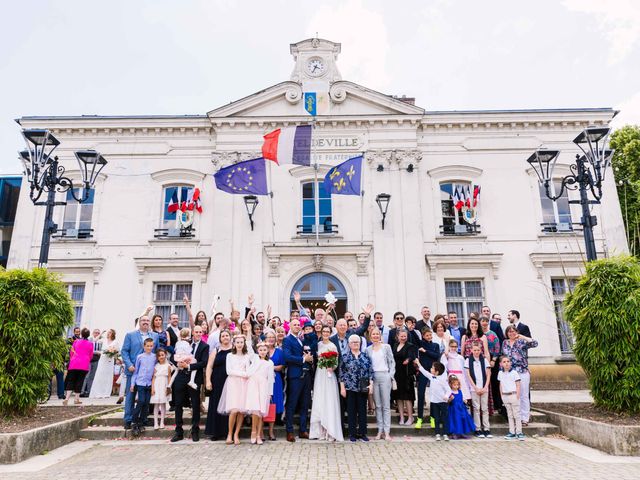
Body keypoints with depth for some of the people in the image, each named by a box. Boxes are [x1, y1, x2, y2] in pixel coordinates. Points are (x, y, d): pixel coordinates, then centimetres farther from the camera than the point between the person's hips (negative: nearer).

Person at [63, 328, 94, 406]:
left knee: (70, 381, 5)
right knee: (79, 381, 7)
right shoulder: (90, 343, 3)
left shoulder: (76, 341, 4)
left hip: (74, 364, 1)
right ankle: (77, 399, 10)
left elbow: (71, 352, 12)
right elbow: (91, 355, 10)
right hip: (84, 365, -1)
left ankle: (67, 398, -8)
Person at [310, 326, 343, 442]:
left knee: (330, 402, -3)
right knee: (319, 402, 6)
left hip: (329, 375, -4)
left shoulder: (333, 346, -7)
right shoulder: (318, 344, 7)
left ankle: (331, 432, 4)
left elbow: (336, 362, -5)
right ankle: (321, 430, 14)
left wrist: (332, 367, -21)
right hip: (319, 374, 5)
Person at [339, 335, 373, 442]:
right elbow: (342, 373, 0)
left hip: (363, 388, 2)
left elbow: (370, 371, 7)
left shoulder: (365, 356, 6)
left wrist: (371, 384, -2)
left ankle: (362, 433, 16)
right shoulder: (345, 357, 1)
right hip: (350, 388, -2)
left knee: (362, 410, 6)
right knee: (351, 410, 5)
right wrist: (342, 388, -4)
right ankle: (352, 433, 14)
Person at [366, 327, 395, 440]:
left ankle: (387, 431, 2)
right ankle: (380, 430, 12)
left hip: (385, 376, -2)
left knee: (386, 405, -1)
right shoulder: (368, 349, 9)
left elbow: (392, 362, 4)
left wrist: (391, 376, -4)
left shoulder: (386, 347, 4)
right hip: (374, 377, 2)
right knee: (378, 405, 6)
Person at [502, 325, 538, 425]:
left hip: (522, 372, -4)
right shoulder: (505, 343, 11)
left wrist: (522, 337, -17)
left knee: (524, 395, 1)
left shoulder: (522, 341, -2)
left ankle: (525, 418, 9)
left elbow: (534, 343, -18)